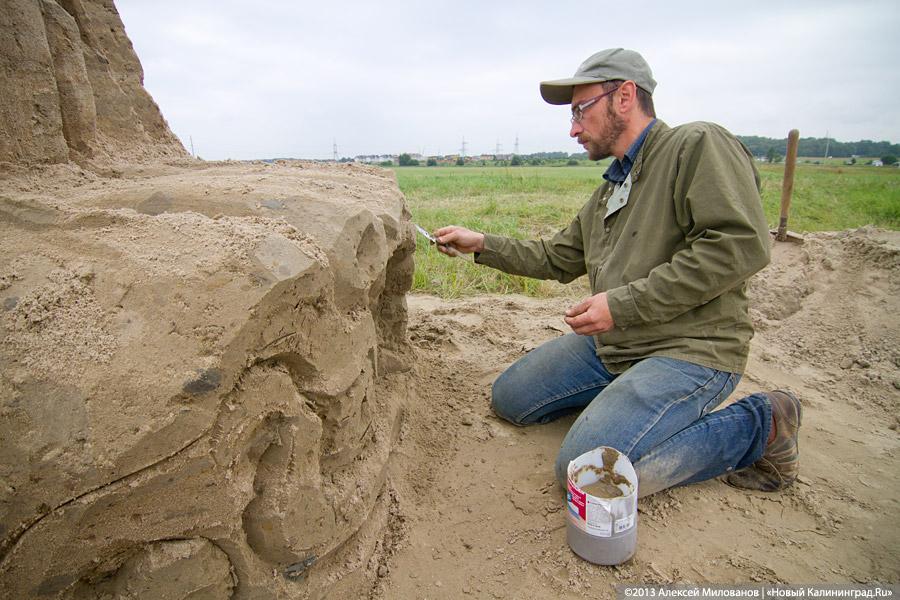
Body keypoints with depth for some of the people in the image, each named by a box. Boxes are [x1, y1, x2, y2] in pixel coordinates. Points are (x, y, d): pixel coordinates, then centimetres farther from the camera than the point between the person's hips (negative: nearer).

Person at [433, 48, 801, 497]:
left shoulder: (697, 145, -11)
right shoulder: (609, 190, 17)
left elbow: (741, 244, -23)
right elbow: (557, 258, 22)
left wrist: (623, 303, -23)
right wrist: (482, 244, 12)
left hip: (689, 348, -8)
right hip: (610, 344, 9)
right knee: (509, 398, 9)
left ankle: (759, 426, -5)